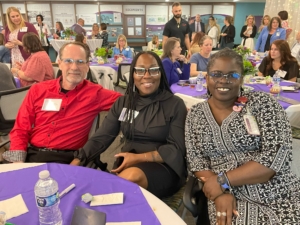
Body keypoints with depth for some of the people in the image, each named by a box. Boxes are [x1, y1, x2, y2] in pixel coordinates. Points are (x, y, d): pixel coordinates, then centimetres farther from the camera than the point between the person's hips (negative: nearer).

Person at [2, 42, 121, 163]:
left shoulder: (94, 93, -2)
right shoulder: (38, 90, 6)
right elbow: (20, 129, 7)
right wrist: (18, 161, -5)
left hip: (65, 158, -3)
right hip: (31, 154, 3)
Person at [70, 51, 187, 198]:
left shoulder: (175, 105, -3)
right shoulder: (122, 102, 8)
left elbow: (177, 149, -7)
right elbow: (101, 137, 1)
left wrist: (139, 158, -17)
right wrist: (77, 161, -15)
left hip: (164, 166, -2)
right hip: (128, 163, 3)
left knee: (132, 176, -34)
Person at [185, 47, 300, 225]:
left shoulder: (263, 103, -4)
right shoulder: (195, 115, 4)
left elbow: (277, 156, -12)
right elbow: (196, 161, 1)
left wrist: (222, 181, -15)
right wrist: (221, 192, -15)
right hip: (231, 199, 1)